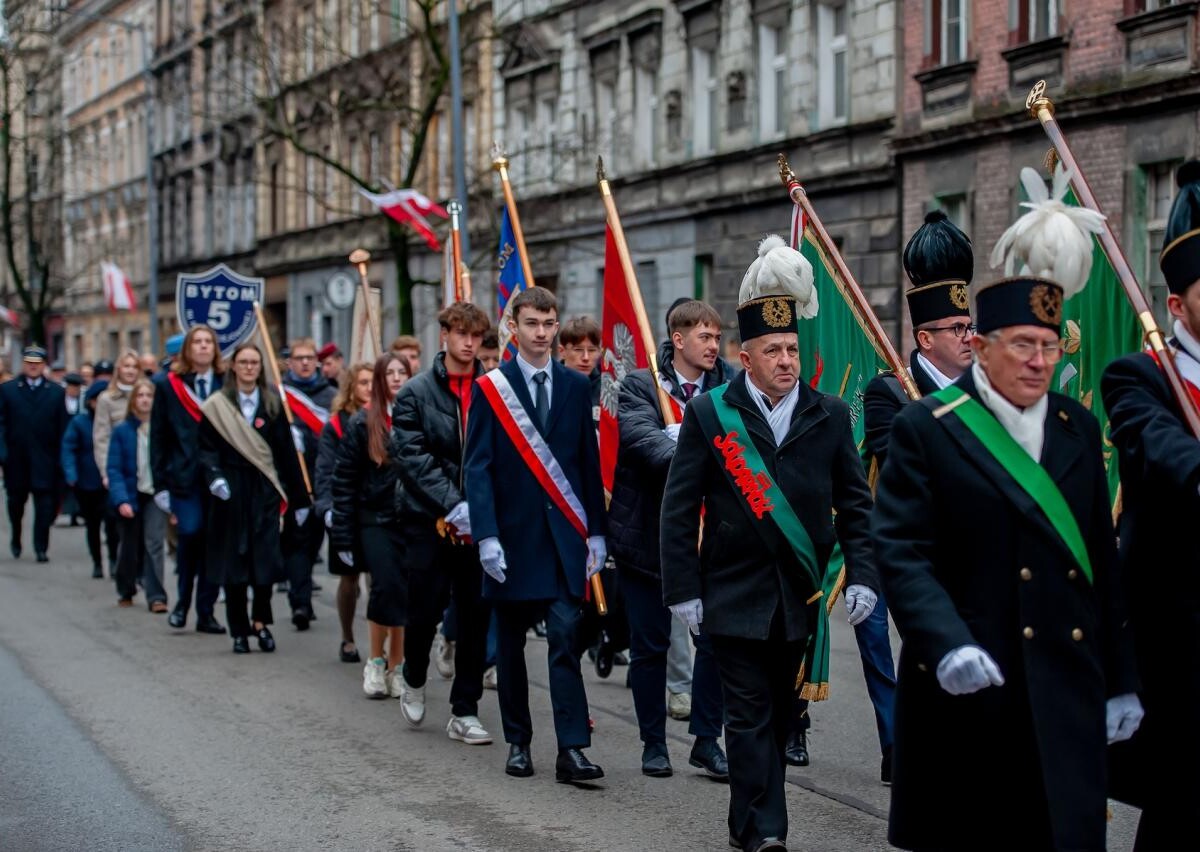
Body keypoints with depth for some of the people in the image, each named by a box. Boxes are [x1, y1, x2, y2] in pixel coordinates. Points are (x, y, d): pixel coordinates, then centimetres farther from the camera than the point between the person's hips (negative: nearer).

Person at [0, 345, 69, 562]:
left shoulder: (56, 392, 6)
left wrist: (61, 458, -3)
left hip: (45, 459, -1)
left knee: (45, 503, -5)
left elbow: (62, 427, 4)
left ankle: (41, 548, -1)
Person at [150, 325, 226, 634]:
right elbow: (158, 437, 5)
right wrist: (160, 483, 0)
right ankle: (183, 600, 5)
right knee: (190, 531, -17)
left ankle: (206, 612, 12)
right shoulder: (169, 385, 6)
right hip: (184, 477, -1)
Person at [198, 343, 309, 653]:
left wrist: (298, 499, 7)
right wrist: (214, 476, -20)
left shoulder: (272, 405, 9)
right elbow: (207, 449, 0)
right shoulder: (216, 406, 3)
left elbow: (286, 453, 8)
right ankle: (239, 631, 8)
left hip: (264, 491, 1)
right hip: (231, 492, -1)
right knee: (234, 560, 0)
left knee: (265, 557, -6)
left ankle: (260, 622, 10)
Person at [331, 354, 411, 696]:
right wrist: (343, 534, -2)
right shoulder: (363, 424, 2)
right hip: (376, 520, -1)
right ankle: (376, 661, 7)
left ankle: (396, 667, 16)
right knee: (387, 587, -12)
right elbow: (344, 480, 2)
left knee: (404, 594, 3)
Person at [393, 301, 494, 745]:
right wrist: (453, 505, -17)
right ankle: (414, 679, 34)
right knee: (425, 609, 4)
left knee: (476, 615, 3)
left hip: (480, 520, 1)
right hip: (428, 520, -1)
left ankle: (464, 711, 12)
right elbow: (412, 457, -8)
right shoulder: (416, 393, -1)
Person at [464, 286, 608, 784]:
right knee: (510, 644, 8)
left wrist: (596, 532, 5)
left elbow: (590, 464, 10)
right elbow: (478, 468, -5)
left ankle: (572, 750, -9)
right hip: (512, 535, -1)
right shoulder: (489, 389, -1)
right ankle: (518, 743, 19)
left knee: (565, 639, -8)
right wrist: (486, 535, -14)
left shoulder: (576, 387, 8)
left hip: (565, 536, 1)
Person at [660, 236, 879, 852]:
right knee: (750, 715, -4)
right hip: (735, 594, -3)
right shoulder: (709, 415, -3)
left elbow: (854, 502, 7)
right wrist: (683, 589, -6)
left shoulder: (829, 416, 4)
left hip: (801, 596, 3)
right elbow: (679, 509, -2)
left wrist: (861, 574, -4)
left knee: (779, 711, 11)